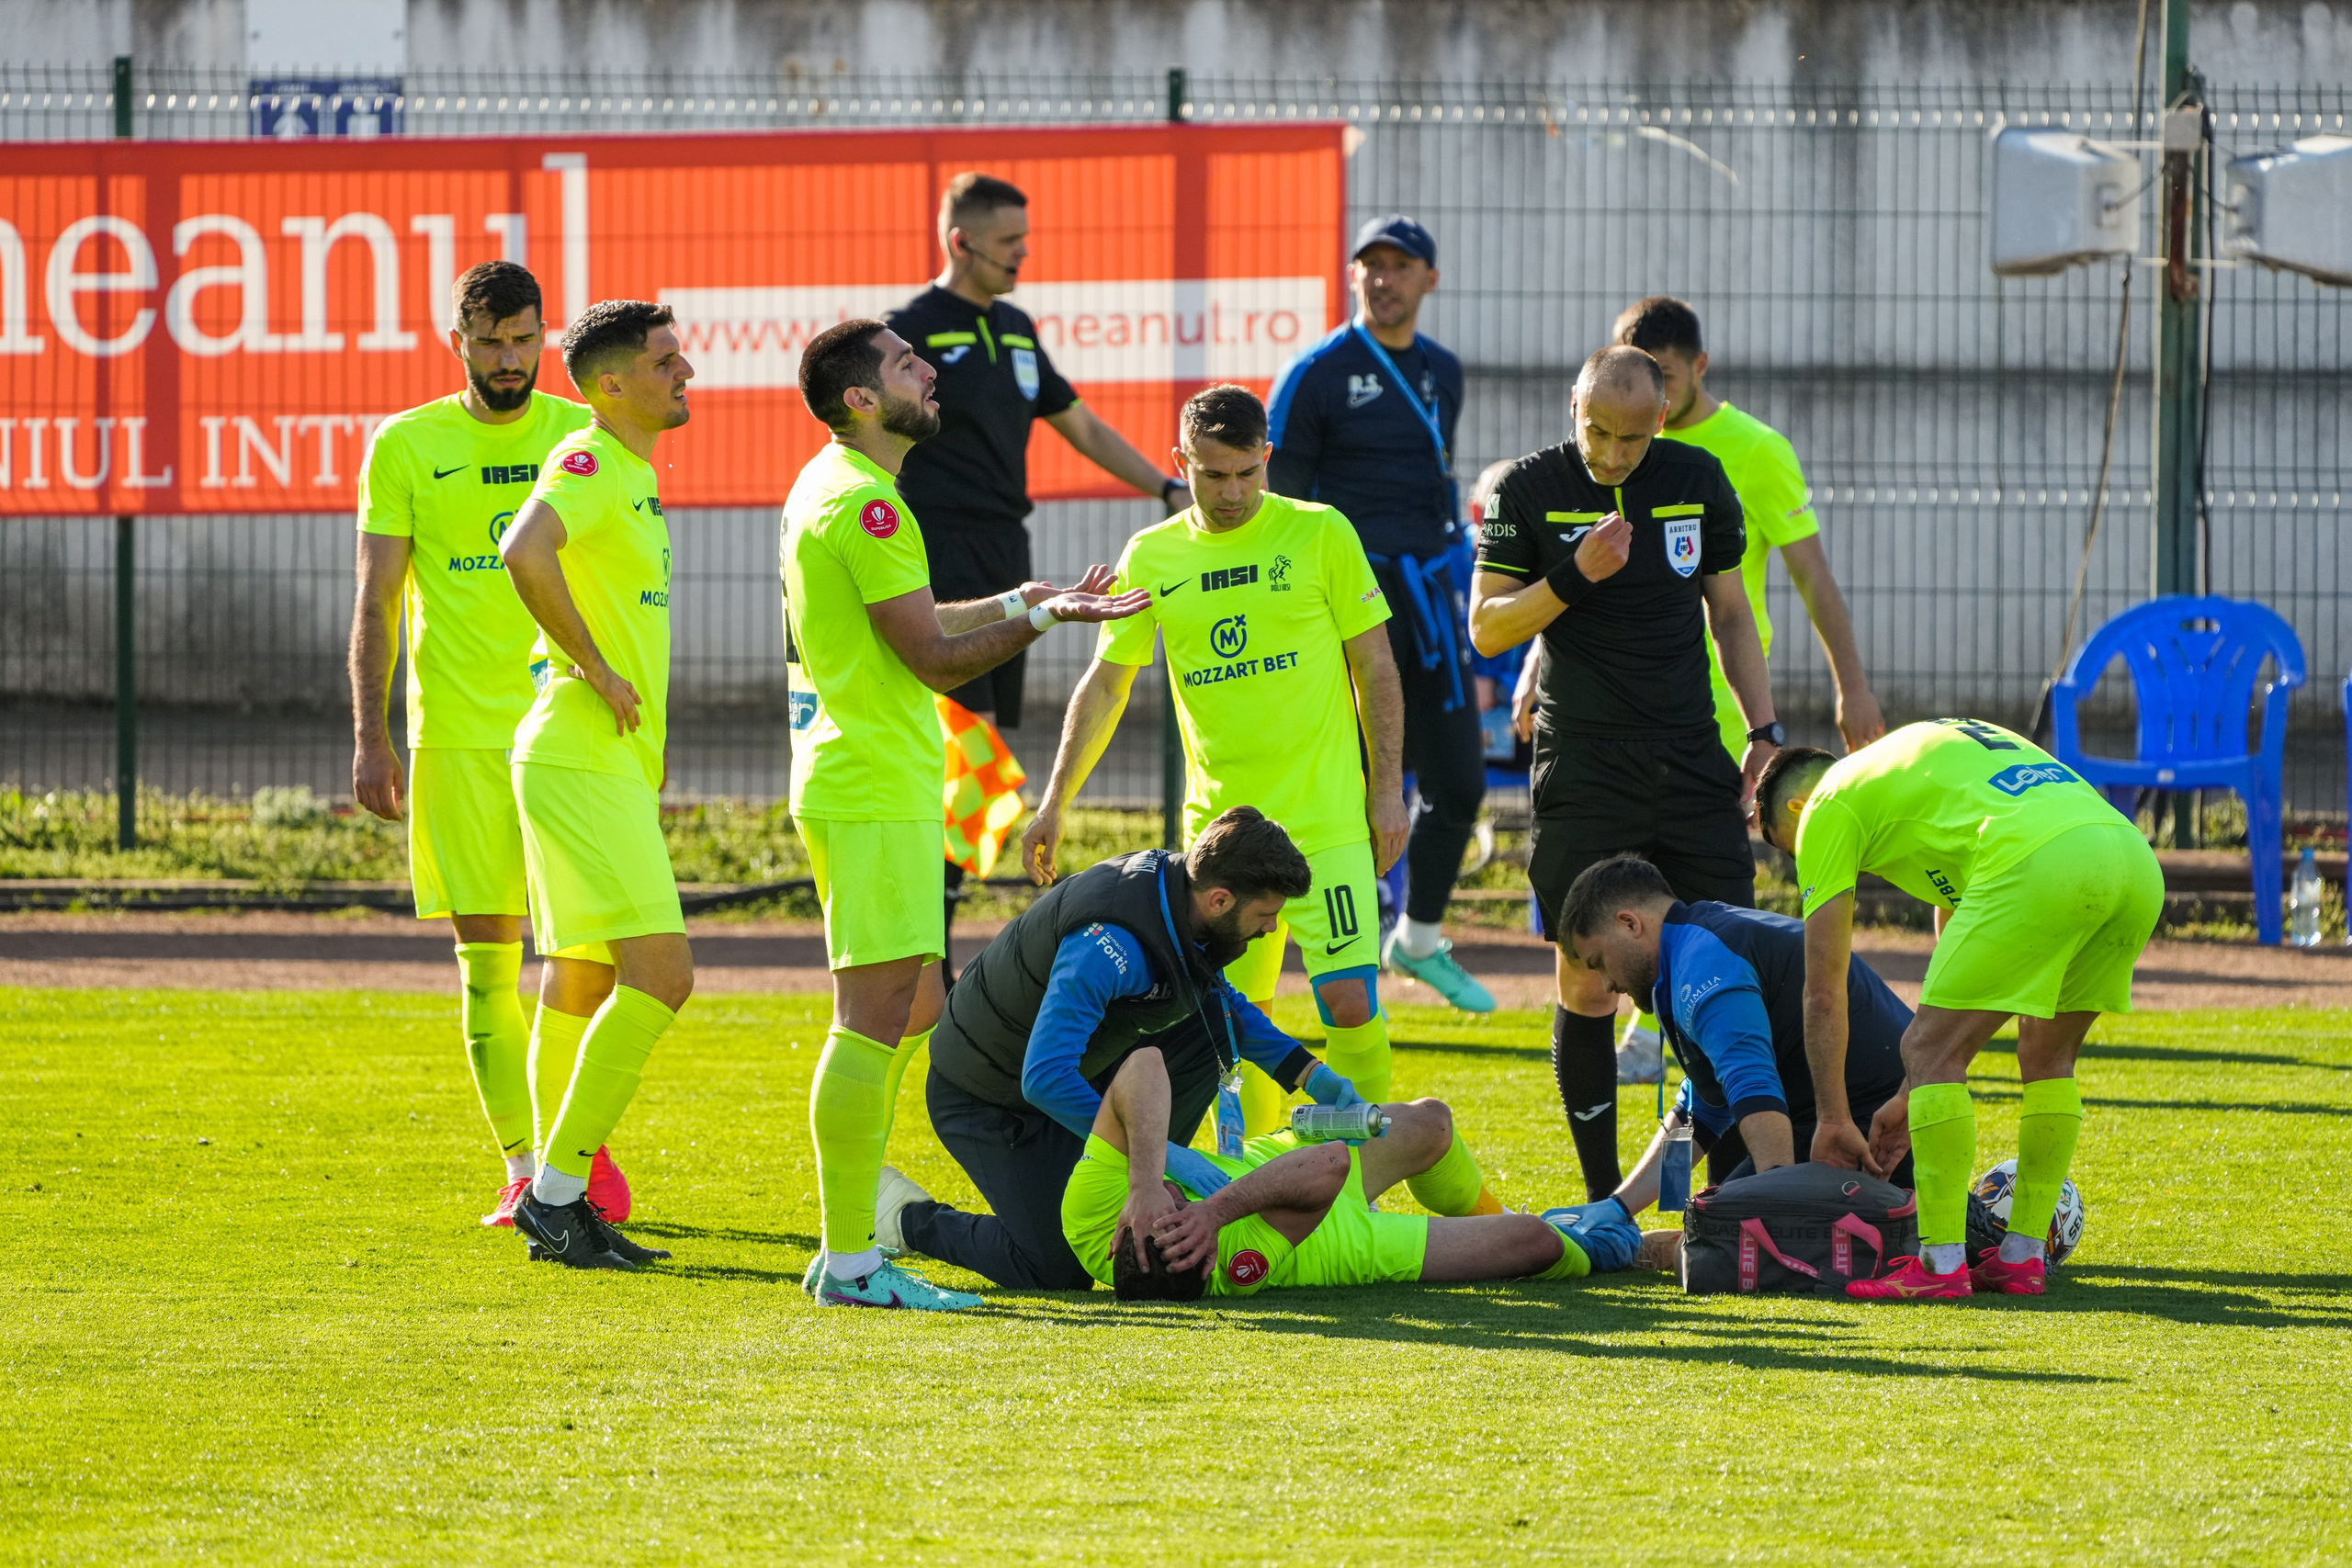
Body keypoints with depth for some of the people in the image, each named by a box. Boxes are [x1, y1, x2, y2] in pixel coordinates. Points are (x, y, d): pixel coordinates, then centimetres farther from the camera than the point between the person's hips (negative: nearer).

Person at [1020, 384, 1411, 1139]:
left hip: (1326, 817, -3)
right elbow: (1105, 684, 13)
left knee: (1349, 1001, -11)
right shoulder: (1151, 558, 6)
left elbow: (1374, 666, 2)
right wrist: (1054, 805, 11)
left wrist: (1387, 789, -2)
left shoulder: (1320, 534, -2)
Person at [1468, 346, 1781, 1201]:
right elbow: (1487, 626, -1)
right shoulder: (1531, 489, -2)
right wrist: (1575, 576, -16)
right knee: (1588, 984, -2)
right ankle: (1604, 1199, 6)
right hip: (1583, 770, -3)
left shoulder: (1698, 480, 6)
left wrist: (1764, 731, 8)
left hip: (1692, 761, 3)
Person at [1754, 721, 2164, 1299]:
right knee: (2048, 1055, 24)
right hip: (2137, 861, 8)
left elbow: (1824, 991, 17)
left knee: (1930, 1051, 3)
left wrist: (1831, 1119, 27)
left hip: (2041, 863, -8)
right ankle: (2023, 1256, 23)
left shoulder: (1827, 808, 18)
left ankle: (1941, 1264, 0)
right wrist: (1913, 1096, 44)